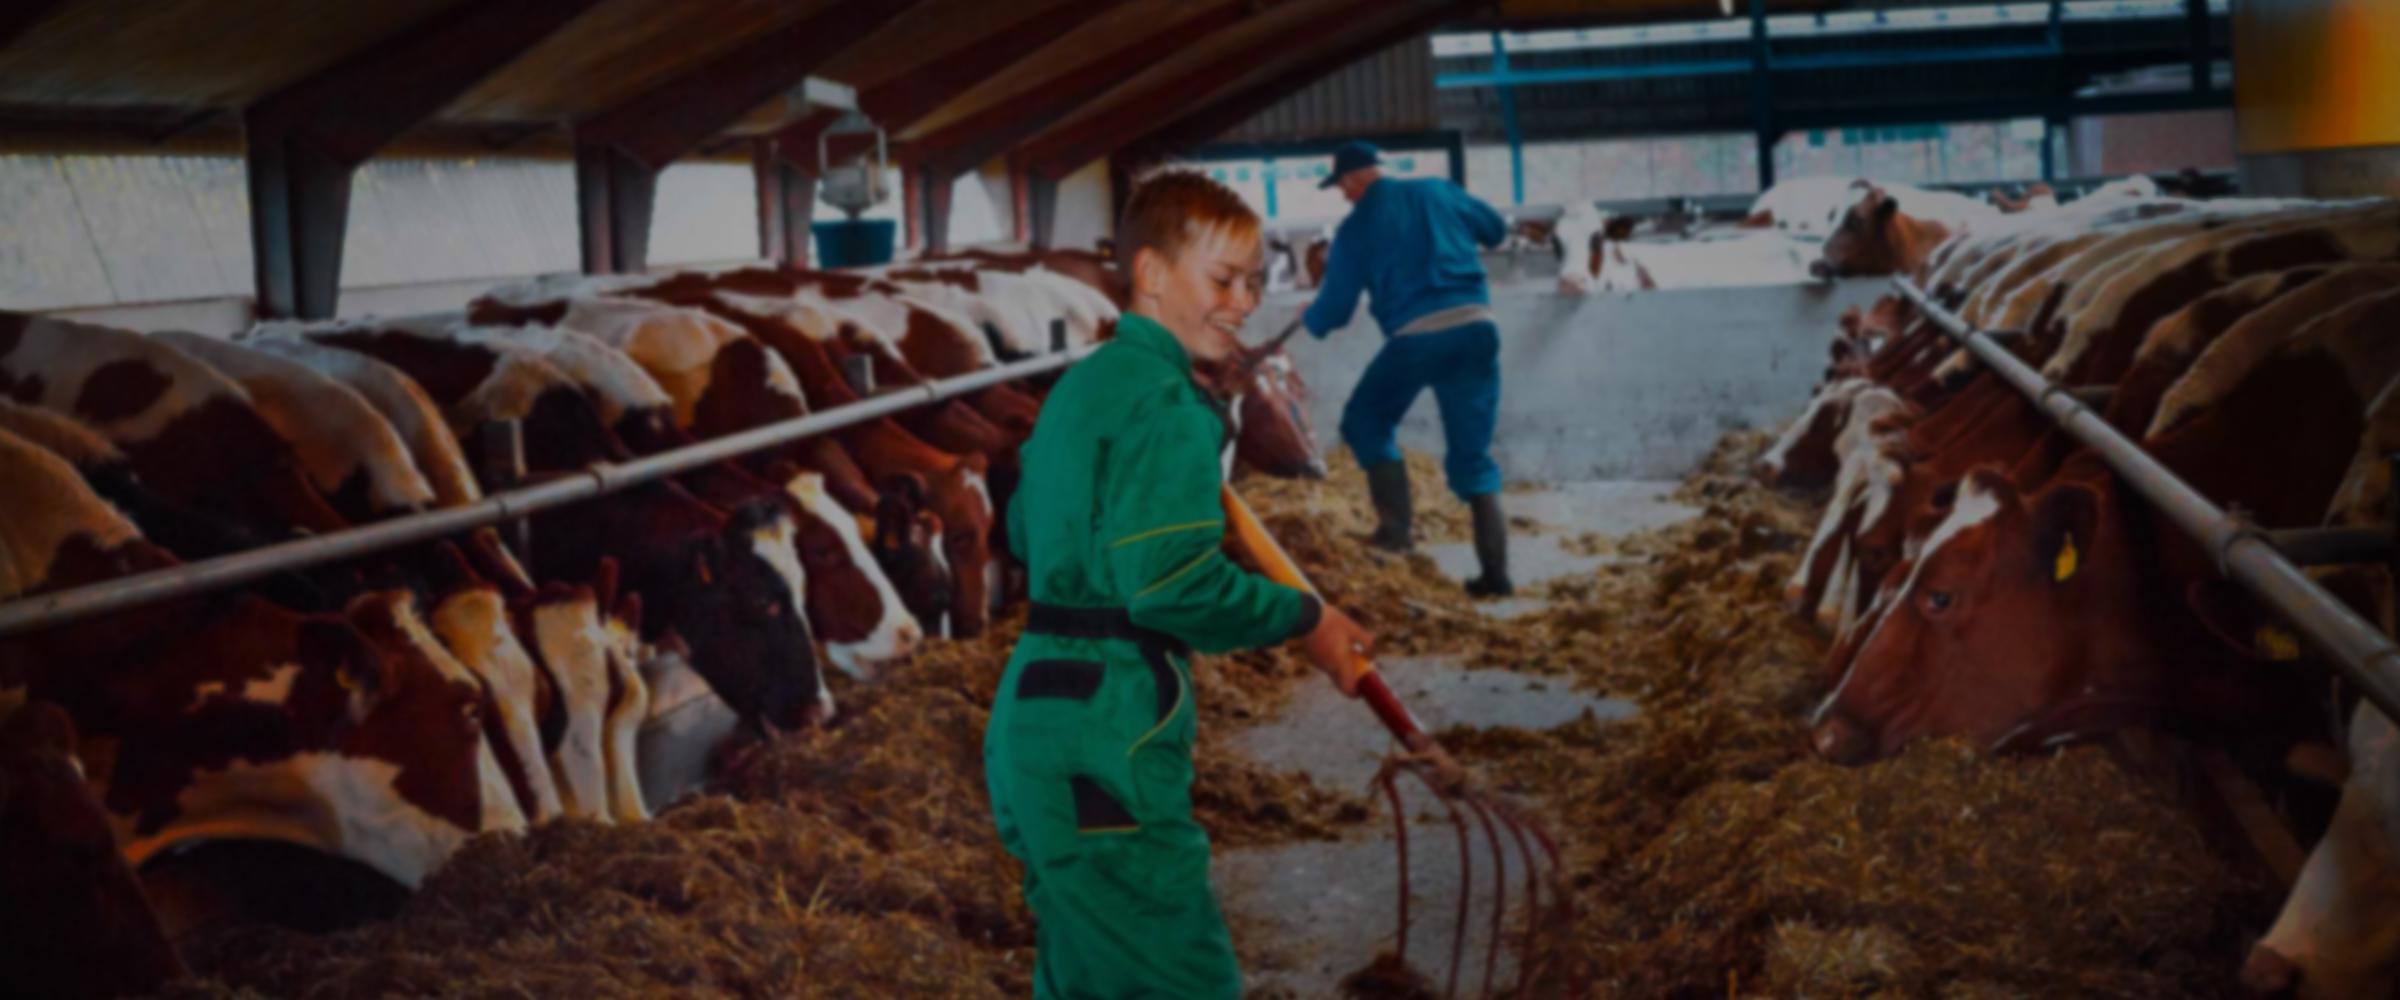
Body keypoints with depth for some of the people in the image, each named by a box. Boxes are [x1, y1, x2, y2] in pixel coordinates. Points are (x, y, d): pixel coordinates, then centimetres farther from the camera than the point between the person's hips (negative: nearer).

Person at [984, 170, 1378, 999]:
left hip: (1039, 733, 10)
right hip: (1105, 754, -10)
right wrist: (1303, 620, -9)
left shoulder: (1084, 385, 17)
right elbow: (1171, 583, -21)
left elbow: (1027, 531, 27)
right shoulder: (1167, 402, -13)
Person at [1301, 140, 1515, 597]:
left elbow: (1335, 309, 7)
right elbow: (1496, 229, 26)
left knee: (1365, 422, 20)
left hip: (1418, 334, -4)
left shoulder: (1357, 227, 4)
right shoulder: (1437, 191, 14)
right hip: (1477, 326, 4)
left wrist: (1309, 319, 30)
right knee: (1472, 453, 10)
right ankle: (1496, 572, 4)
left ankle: (1396, 525, 6)